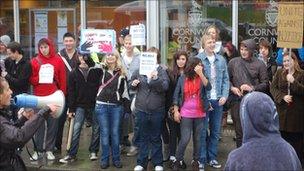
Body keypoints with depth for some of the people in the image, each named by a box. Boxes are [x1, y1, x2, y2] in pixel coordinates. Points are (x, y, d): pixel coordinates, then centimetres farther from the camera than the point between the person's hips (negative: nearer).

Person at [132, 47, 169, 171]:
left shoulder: (161, 71, -4)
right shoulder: (139, 70, 5)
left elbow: (165, 87, -17)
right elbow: (131, 85, 16)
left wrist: (155, 78, -32)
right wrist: (133, 84, -6)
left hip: (157, 110, -2)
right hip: (141, 109, 2)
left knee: (156, 138, 10)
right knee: (143, 137, 13)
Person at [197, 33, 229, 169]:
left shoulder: (221, 59, 7)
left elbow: (226, 79, 10)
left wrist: (224, 95, -3)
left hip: (218, 101, 5)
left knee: (216, 131, 11)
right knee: (202, 130, 2)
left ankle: (212, 158, 23)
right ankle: (201, 159, 11)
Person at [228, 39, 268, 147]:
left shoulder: (259, 64, 2)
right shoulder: (233, 62, 7)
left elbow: (265, 83, 2)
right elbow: (227, 79, 12)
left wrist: (252, 88, -13)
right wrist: (232, 88, -6)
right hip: (237, 101, 2)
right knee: (239, 131, 8)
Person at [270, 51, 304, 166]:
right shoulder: (279, 72, 9)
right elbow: (273, 88, 4)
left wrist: (293, 82, -21)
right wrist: (282, 96, -11)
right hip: (281, 110, 3)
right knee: (281, 136, 5)